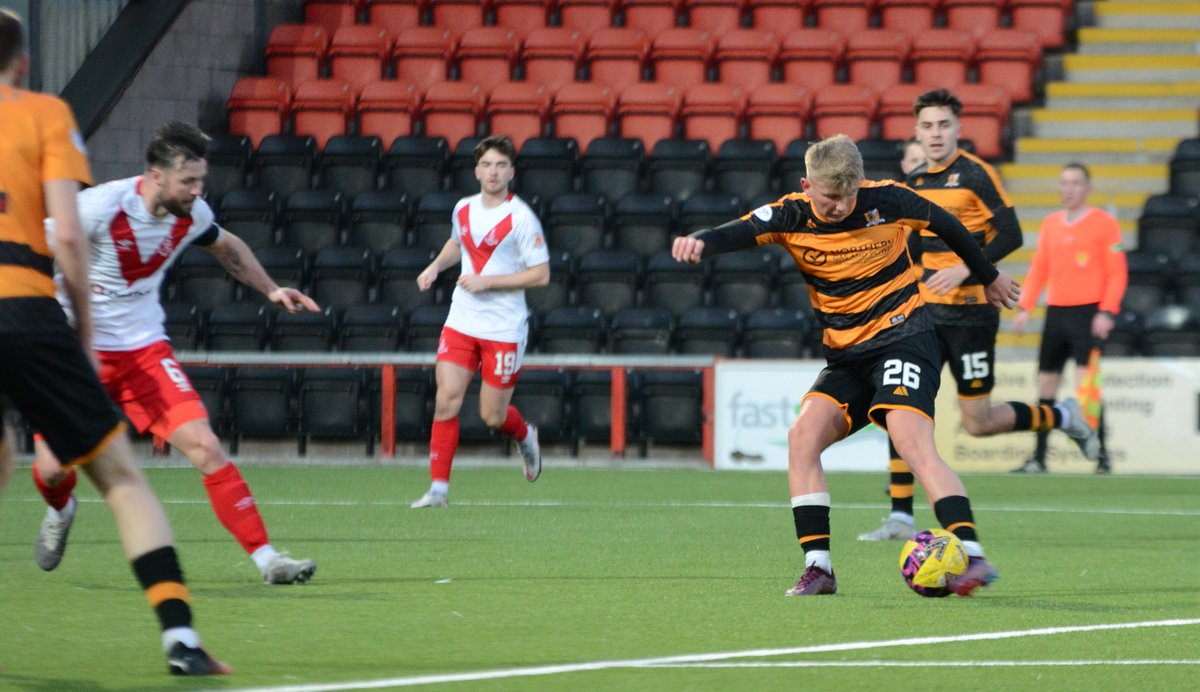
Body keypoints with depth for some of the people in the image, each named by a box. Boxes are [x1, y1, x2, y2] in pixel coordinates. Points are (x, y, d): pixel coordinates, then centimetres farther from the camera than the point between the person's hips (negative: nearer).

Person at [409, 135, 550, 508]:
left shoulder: (521, 218, -12)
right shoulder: (463, 209, 5)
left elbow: (541, 274, -12)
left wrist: (487, 281, -18)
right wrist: (435, 266, 8)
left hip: (504, 330, -4)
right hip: (461, 322, 4)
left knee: (492, 417, 2)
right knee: (446, 402, -8)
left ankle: (525, 436, 37)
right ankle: (438, 488, -3)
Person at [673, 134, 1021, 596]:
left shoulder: (885, 201, -9)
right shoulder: (792, 216, -5)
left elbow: (945, 225, 9)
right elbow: (740, 232, -23)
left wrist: (988, 277, 23)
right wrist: (700, 242, -47)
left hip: (902, 333, -4)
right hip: (846, 353, 4)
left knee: (911, 441, -24)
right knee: (803, 435, -16)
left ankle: (972, 556, -30)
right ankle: (817, 567, -11)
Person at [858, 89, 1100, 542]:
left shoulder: (976, 174, -9)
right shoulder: (914, 181, 10)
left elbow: (1010, 235, -12)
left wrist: (964, 270, -22)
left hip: (970, 313, -6)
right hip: (924, 313, 6)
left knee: (978, 423, -2)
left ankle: (1063, 417, 24)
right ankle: (900, 518, -4)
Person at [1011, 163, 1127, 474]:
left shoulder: (1104, 223, -2)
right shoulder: (1050, 224, 14)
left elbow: (1117, 273, -5)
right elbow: (1038, 270, 17)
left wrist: (1106, 312, -15)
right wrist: (1025, 308, 7)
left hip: (1088, 313, -6)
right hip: (1056, 312, 6)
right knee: (1046, 384, 6)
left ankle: (1100, 455, -10)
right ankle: (1038, 458, 12)